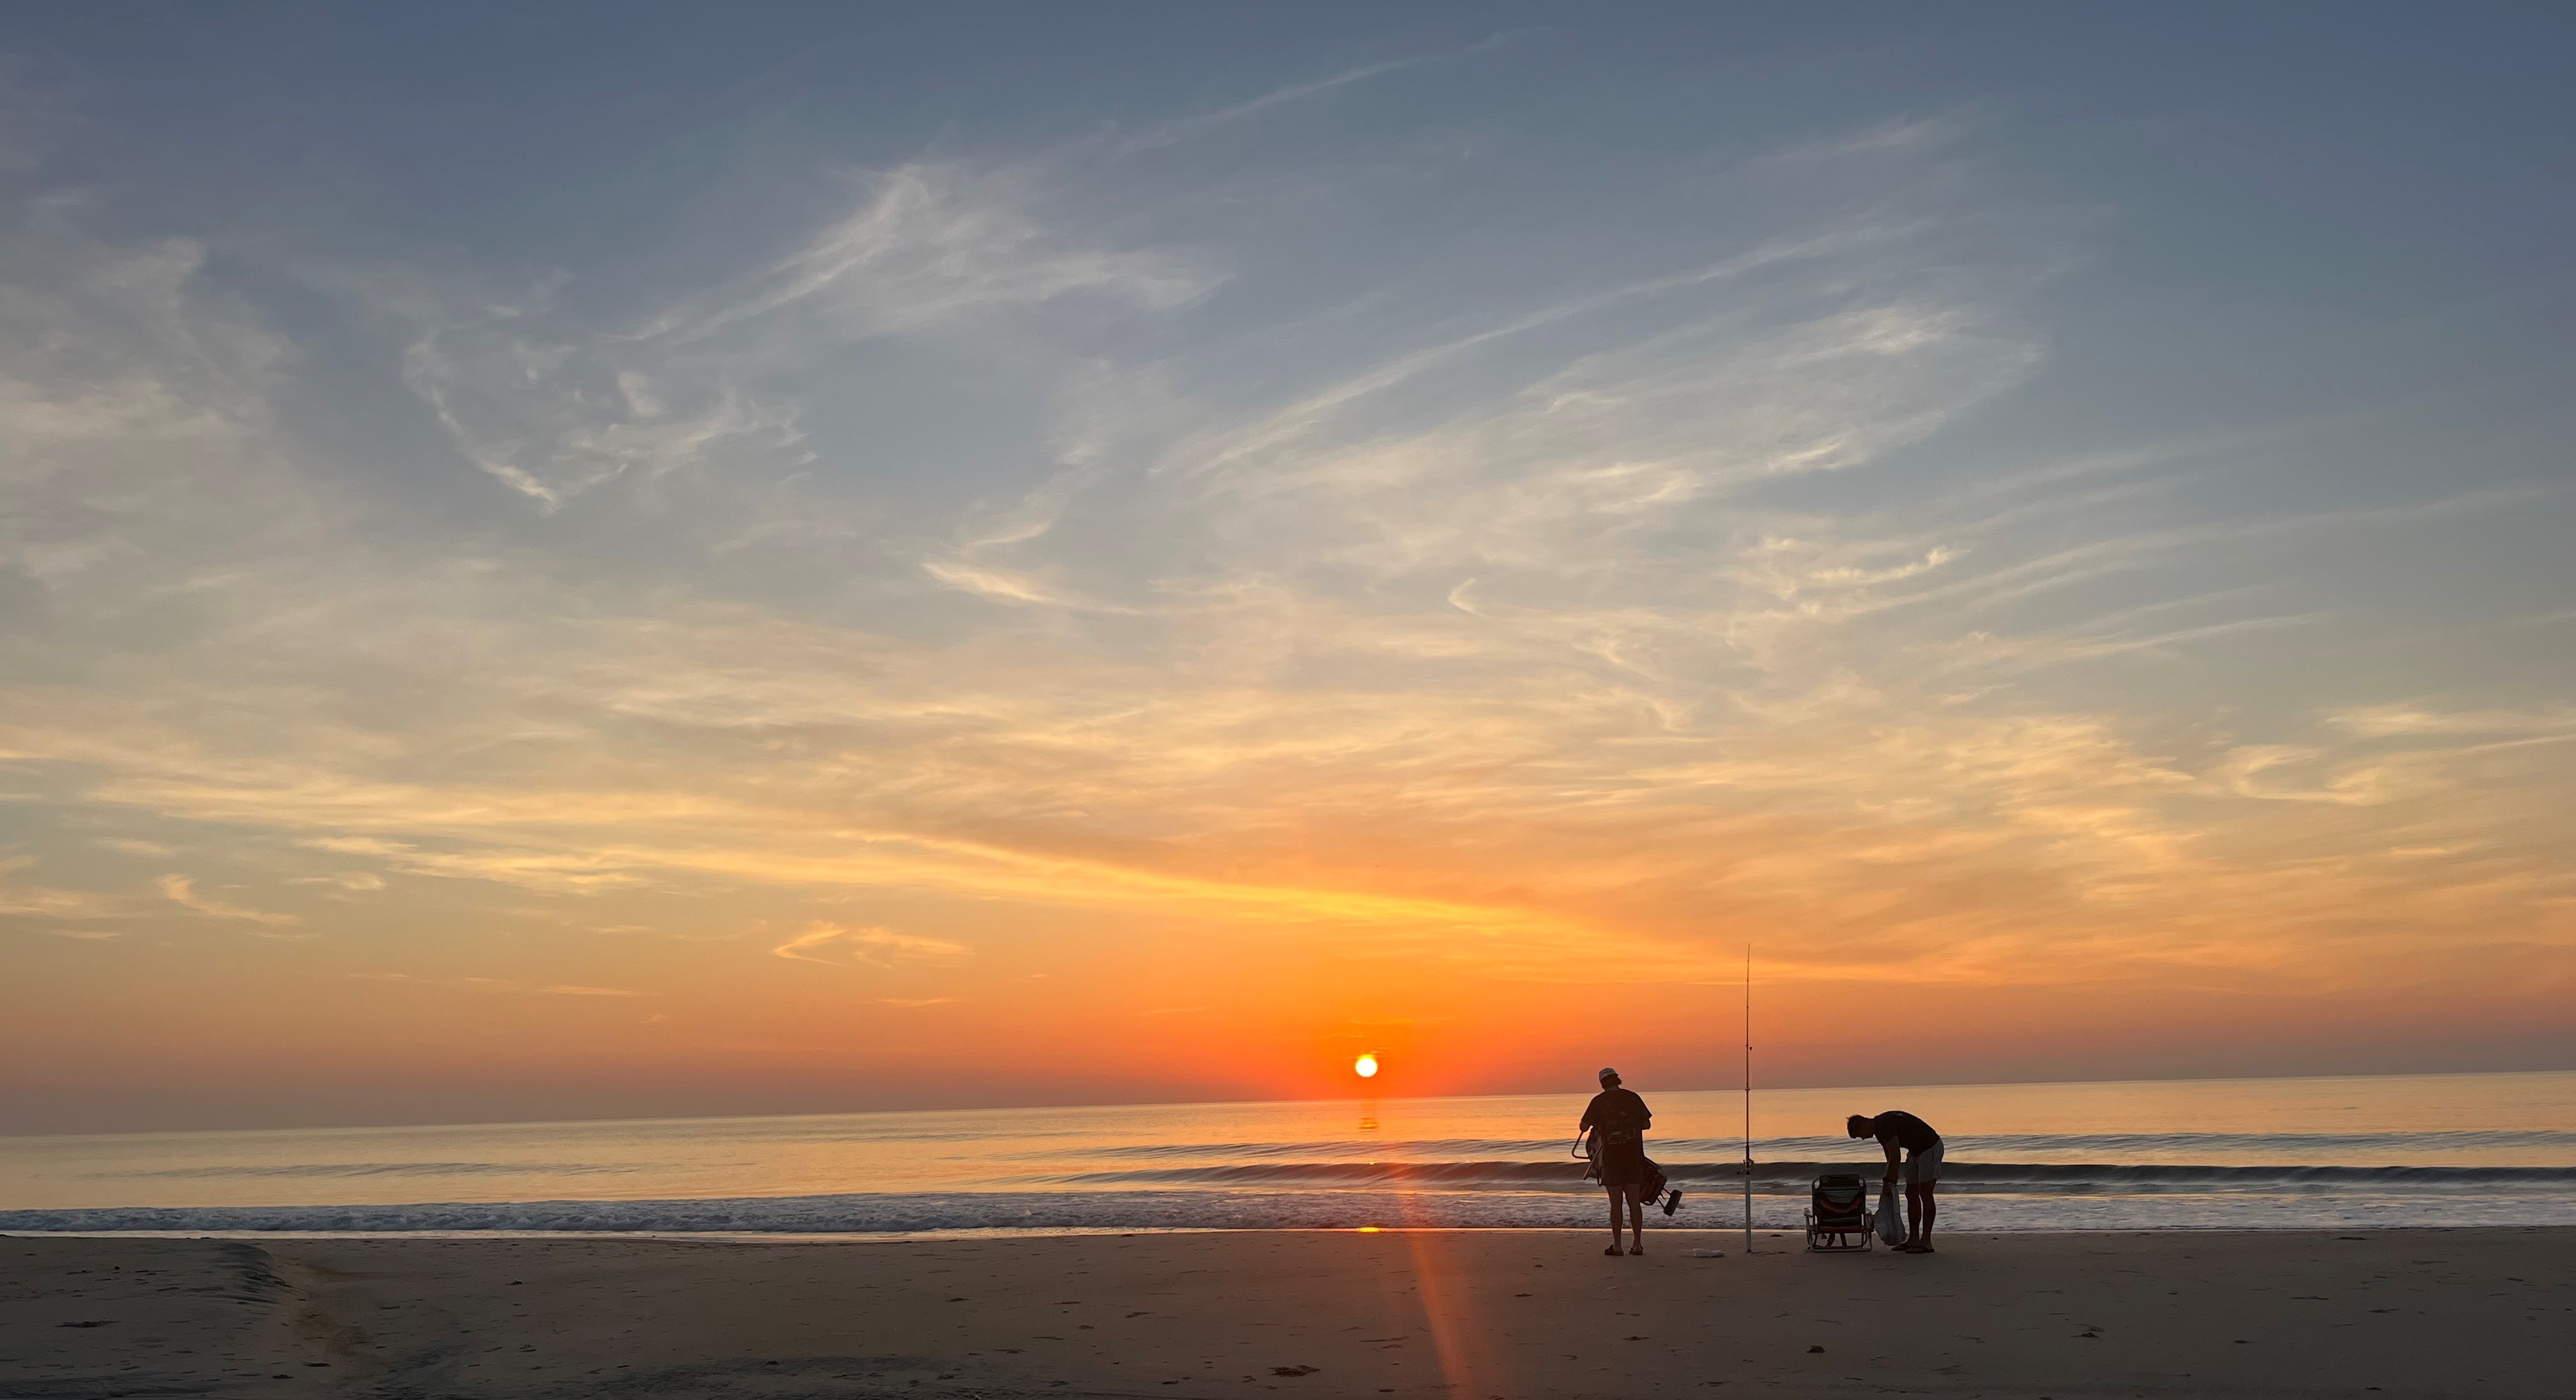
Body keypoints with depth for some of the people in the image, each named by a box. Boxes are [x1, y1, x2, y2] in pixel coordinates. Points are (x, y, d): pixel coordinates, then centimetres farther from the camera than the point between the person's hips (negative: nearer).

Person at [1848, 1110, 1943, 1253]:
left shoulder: (1885, 1125, -24)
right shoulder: (1879, 1129, 6)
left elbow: (1895, 1159, -24)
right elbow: (1891, 1160, 13)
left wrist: (1891, 1185, -17)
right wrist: (1887, 1185, 10)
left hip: (1931, 1148, -10)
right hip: (1916, 1151, 10)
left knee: (1925, 1195, -13)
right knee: (1911, 1195, 7)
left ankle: (1926, 1242, -14)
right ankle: (1913, 1239, 10)